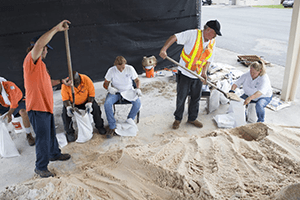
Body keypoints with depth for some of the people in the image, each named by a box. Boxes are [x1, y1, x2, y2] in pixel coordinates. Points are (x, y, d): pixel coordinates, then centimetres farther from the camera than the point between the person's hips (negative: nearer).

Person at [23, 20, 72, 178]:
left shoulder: (40, 64, 19)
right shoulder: (31, 60, -13)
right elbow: (39, 43, -31)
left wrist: (61, 81, 20)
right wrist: (57, 28, -30)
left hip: (46, 106, 10)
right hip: (37, 107, -10)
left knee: (51, 134, 24)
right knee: (43, 138, -2)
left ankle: (54, 154, 42)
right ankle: (40, 167, 13)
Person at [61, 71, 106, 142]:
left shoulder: (86, 79, -23)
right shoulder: (65, 84, -23)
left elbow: (91, 94, -15)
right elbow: (65, 99, -15)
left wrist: (89, 104, -32)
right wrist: (68, 107, -35)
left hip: (85, 101, 0)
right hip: (72, 103, 0)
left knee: (95, 108, -24)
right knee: (65, 112, -26)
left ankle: (99, 126, 1)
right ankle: (70, 132, -4)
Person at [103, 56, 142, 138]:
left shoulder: (130, 69, -10)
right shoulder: (111, 70, -11)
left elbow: (137, 80, 3)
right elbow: (105, 84, -3)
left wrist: (138, 89, -16)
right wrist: (109, 88, -26)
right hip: (115, 92, 0)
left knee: (137, 103, -28)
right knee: (107, 104, -28)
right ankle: (112, 127, -15)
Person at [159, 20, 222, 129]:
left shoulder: (212, 42, 5)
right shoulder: (193, 34, -15)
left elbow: (208, 59, 10)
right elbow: (175, 37, -20)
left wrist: (204, 72, -6)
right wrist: (164, 49, -36)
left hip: (197, 76, 6)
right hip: (184, 74, -5)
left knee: (196, 98, 14)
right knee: (181, 97, 6)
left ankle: (192, 118, 34)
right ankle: (178, 119, 26)